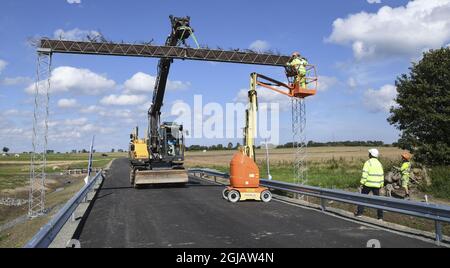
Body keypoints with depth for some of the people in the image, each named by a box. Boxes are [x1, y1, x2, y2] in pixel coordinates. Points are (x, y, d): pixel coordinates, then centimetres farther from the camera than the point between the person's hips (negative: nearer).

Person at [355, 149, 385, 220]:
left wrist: (362, 182, -12)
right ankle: (380, 216, 8)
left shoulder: (368, 162, -8)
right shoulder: (379, 163, 10)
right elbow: (382, 175, 13)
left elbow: (365, 173, -16)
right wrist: (381, 185, 19)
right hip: (376, 185, 5)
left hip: (368, 184, -5)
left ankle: (360, 213, 9)